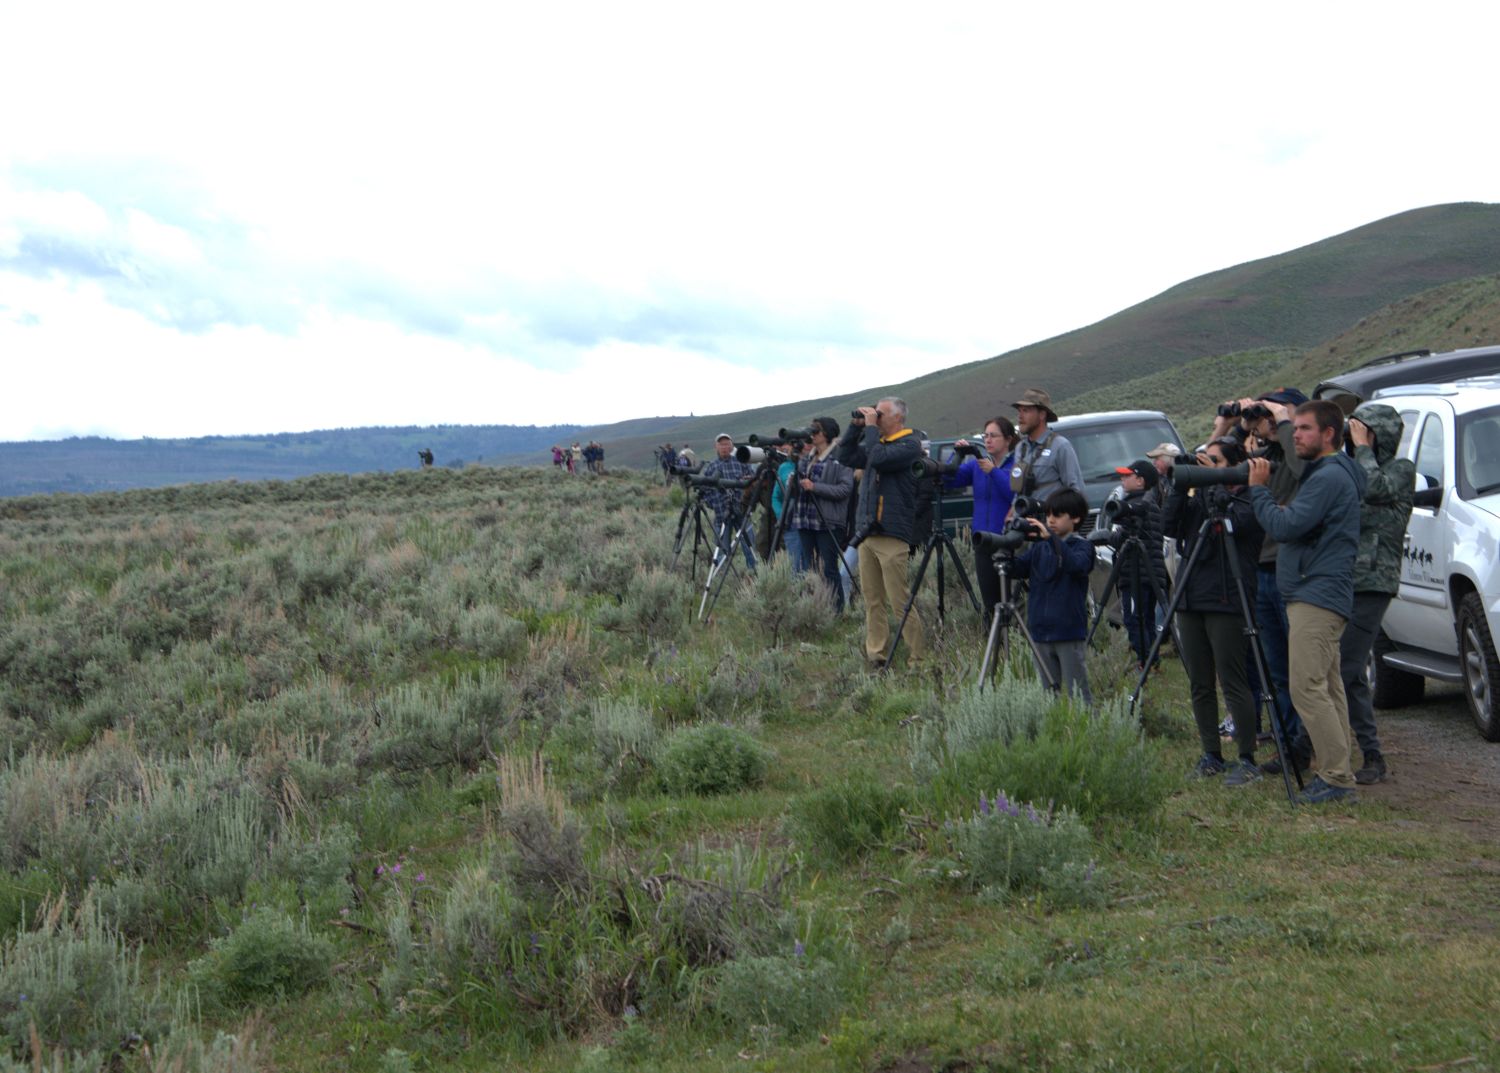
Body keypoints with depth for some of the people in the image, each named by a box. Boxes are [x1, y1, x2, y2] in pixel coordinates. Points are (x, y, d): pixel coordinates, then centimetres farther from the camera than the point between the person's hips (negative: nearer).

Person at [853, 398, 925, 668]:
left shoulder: (909, 445, -7)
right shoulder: (877, 442, 18)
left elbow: (879, 459, -23)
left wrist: (870, 426, -11)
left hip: (892, 535, -8)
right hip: (866, 533, 8)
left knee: (900, 602, -9)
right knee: (873, 601, 8)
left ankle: (920, 656, -4)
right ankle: (876, 655, 11)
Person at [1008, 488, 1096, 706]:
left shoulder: (1082, 546, -2)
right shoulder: (1038, 547, 11)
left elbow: (1077, 565, -24)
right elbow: (1018, 569, 0)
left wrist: (1052, 538, -33)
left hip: (1070, 634, -5)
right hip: (1041, 633, 5)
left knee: (1078, 695, -4)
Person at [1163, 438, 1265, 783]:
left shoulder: (1248, 498, -1)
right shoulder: (1200, 496, 16)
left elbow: (1234, 522, -20)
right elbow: (1171, 528, 5)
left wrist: (1214, 482, -11)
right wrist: (1180, 485, -3)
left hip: (1226, 602, -7)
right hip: (1190, 600, 7)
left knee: (1232, 683, -7)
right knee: (1199, 686, 8)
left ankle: (1247, 761, -2)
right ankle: (1211, 756, 16)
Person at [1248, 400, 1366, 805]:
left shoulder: (1330, 477, -14)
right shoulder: (1324, 474, 19)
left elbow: (1284, 527, -19)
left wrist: (1259, 489, -9)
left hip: (1317, 597, -11)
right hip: (1316, 594, 11)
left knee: (1308, 687, -12)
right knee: (1327, 687, 11)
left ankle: (1337, 778, -11)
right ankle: (1334, 773, 14)